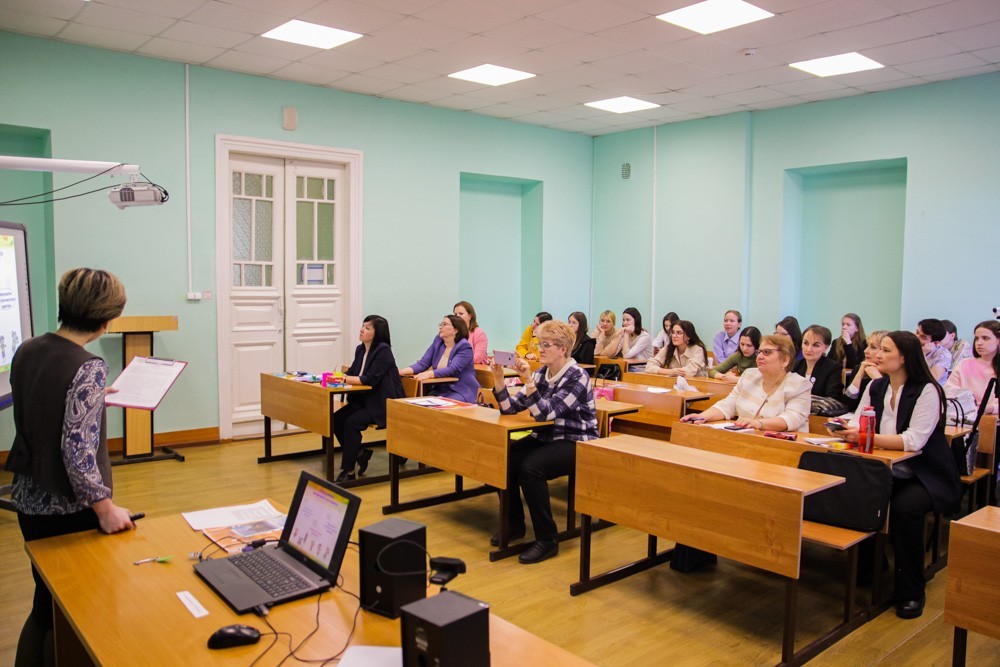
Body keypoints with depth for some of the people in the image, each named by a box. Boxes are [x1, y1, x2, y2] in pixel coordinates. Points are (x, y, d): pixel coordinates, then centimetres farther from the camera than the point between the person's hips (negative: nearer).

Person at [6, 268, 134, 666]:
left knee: (45, 603, 23)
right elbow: (77, 449, -27)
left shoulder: (26, 352, 0)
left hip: (28, 501, 7)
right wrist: (105, 508, -19)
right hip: (70, 509, -7)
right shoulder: (87, 367, -23)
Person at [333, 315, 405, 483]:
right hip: (363, 400, 8)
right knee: (336, 419, -11)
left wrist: (344, 379, -24)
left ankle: (348, 471, -14)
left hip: (383, 404, -8)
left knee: (351, 422, -25)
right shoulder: (360, 349, 10)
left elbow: (370, 379, -22)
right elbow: (352, 373, 11)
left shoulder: (383, 351, -15)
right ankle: (361, 453, 9)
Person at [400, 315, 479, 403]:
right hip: (440, 389, 5)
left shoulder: (464, 347, -10)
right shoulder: (438, 341, 9)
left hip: (462, 391, -5)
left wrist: (429, 374, -37)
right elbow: (422, 363, 4)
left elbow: (452, 370, -23)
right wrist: (403, 371, -15)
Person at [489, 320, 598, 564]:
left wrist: (528, 381, -31)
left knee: (530, 468, -30)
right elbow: (511, 407, 3)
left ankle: (547, 540, -16)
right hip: (546, 438, 7)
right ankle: (514, 525, 5)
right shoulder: (541, 373, 6)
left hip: (576, 444, -7)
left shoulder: (577, 377, -15)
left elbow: (545, 413, -24)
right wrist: (498, 379, -11)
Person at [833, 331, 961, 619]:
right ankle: (869, 565, 7)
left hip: (925, 478, -6)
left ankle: (911, 592, -13)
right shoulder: (875, 387, 8)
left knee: (904, 507, -34)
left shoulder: (927, 390, -12)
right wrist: (846, 430, -21)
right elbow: (857, 424, 2)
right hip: (887, 474, 6)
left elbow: (914, 440, -25)